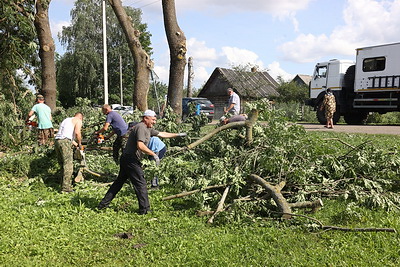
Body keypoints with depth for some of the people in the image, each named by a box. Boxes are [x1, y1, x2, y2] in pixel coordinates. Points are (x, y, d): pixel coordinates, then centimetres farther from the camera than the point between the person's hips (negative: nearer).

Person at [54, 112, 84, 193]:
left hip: (57, 141, 8)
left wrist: (75, 143, 37)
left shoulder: (66, 120, 31)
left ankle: (64, 185, 16)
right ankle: (66, 188, -11)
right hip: (65, 142, -8)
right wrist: (80, 143, 5)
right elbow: (77, 132, -8)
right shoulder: (78, 121, 9)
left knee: (63, 164, 14)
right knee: (68, 165, -7)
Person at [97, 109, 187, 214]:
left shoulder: (148, 129, 16)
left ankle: (103, 204, 23)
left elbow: (161, 134, 23)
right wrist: (154, 155, -23)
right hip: (131, 160, -10)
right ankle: (144, 209, 2)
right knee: (141, 183, -4)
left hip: (126, 159, 10)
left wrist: (178, 135, 24)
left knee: (119, 181, 16)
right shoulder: (141, 127, -16)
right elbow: (140, 145, -27)